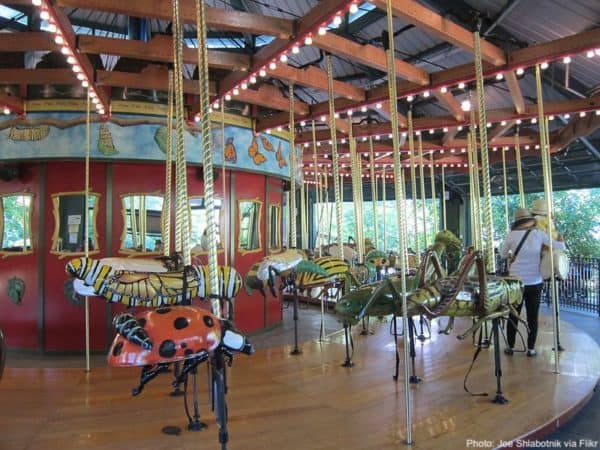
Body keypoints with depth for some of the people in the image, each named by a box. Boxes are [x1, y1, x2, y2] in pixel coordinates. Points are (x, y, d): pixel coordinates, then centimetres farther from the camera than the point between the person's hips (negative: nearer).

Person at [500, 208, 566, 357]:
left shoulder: (512, 235, -5)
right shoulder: (539, 233, -5)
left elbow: (502, 254, 7)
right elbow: (561, 247, 2)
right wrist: (560, 239, 21)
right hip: (535, 283, 0)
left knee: (513, 315, 9)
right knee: (532, 316, 9)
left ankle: (510, 347, 16)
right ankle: (531, 349, 15)